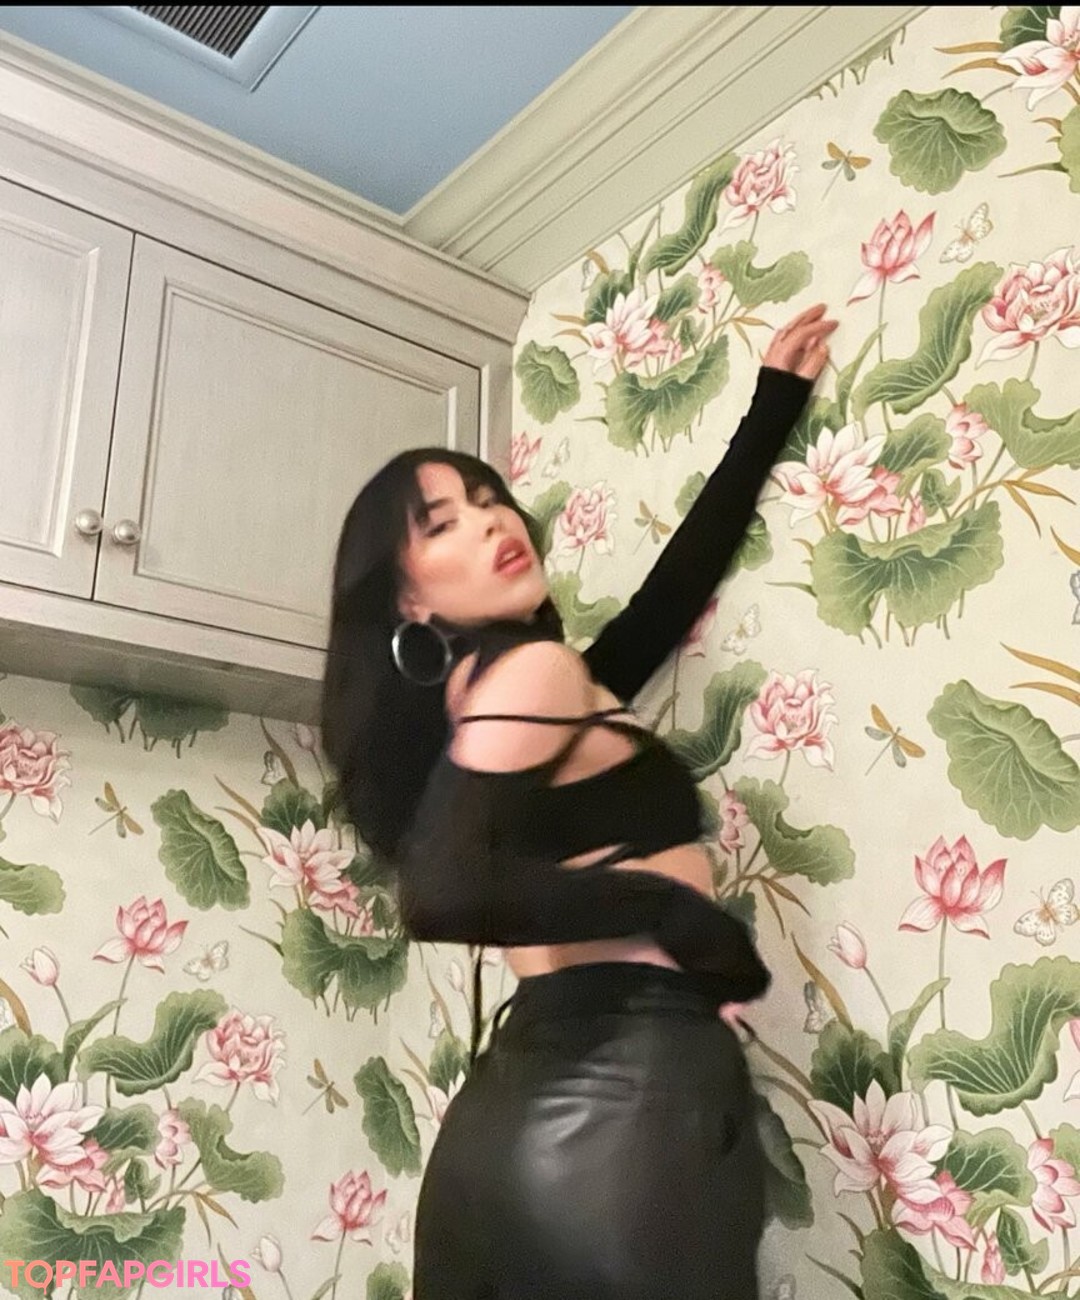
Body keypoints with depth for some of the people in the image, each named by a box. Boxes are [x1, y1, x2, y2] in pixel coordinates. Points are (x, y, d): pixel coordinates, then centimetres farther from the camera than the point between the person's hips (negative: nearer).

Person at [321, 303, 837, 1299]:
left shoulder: (490, 692, 17)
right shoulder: (534, 670, -9)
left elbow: (672, 589, 22)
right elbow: (443, 892, -24)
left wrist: (774, 406, 29)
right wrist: (677, 908, -13)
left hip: (523, 1103, 9)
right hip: (628, 1094, -9)